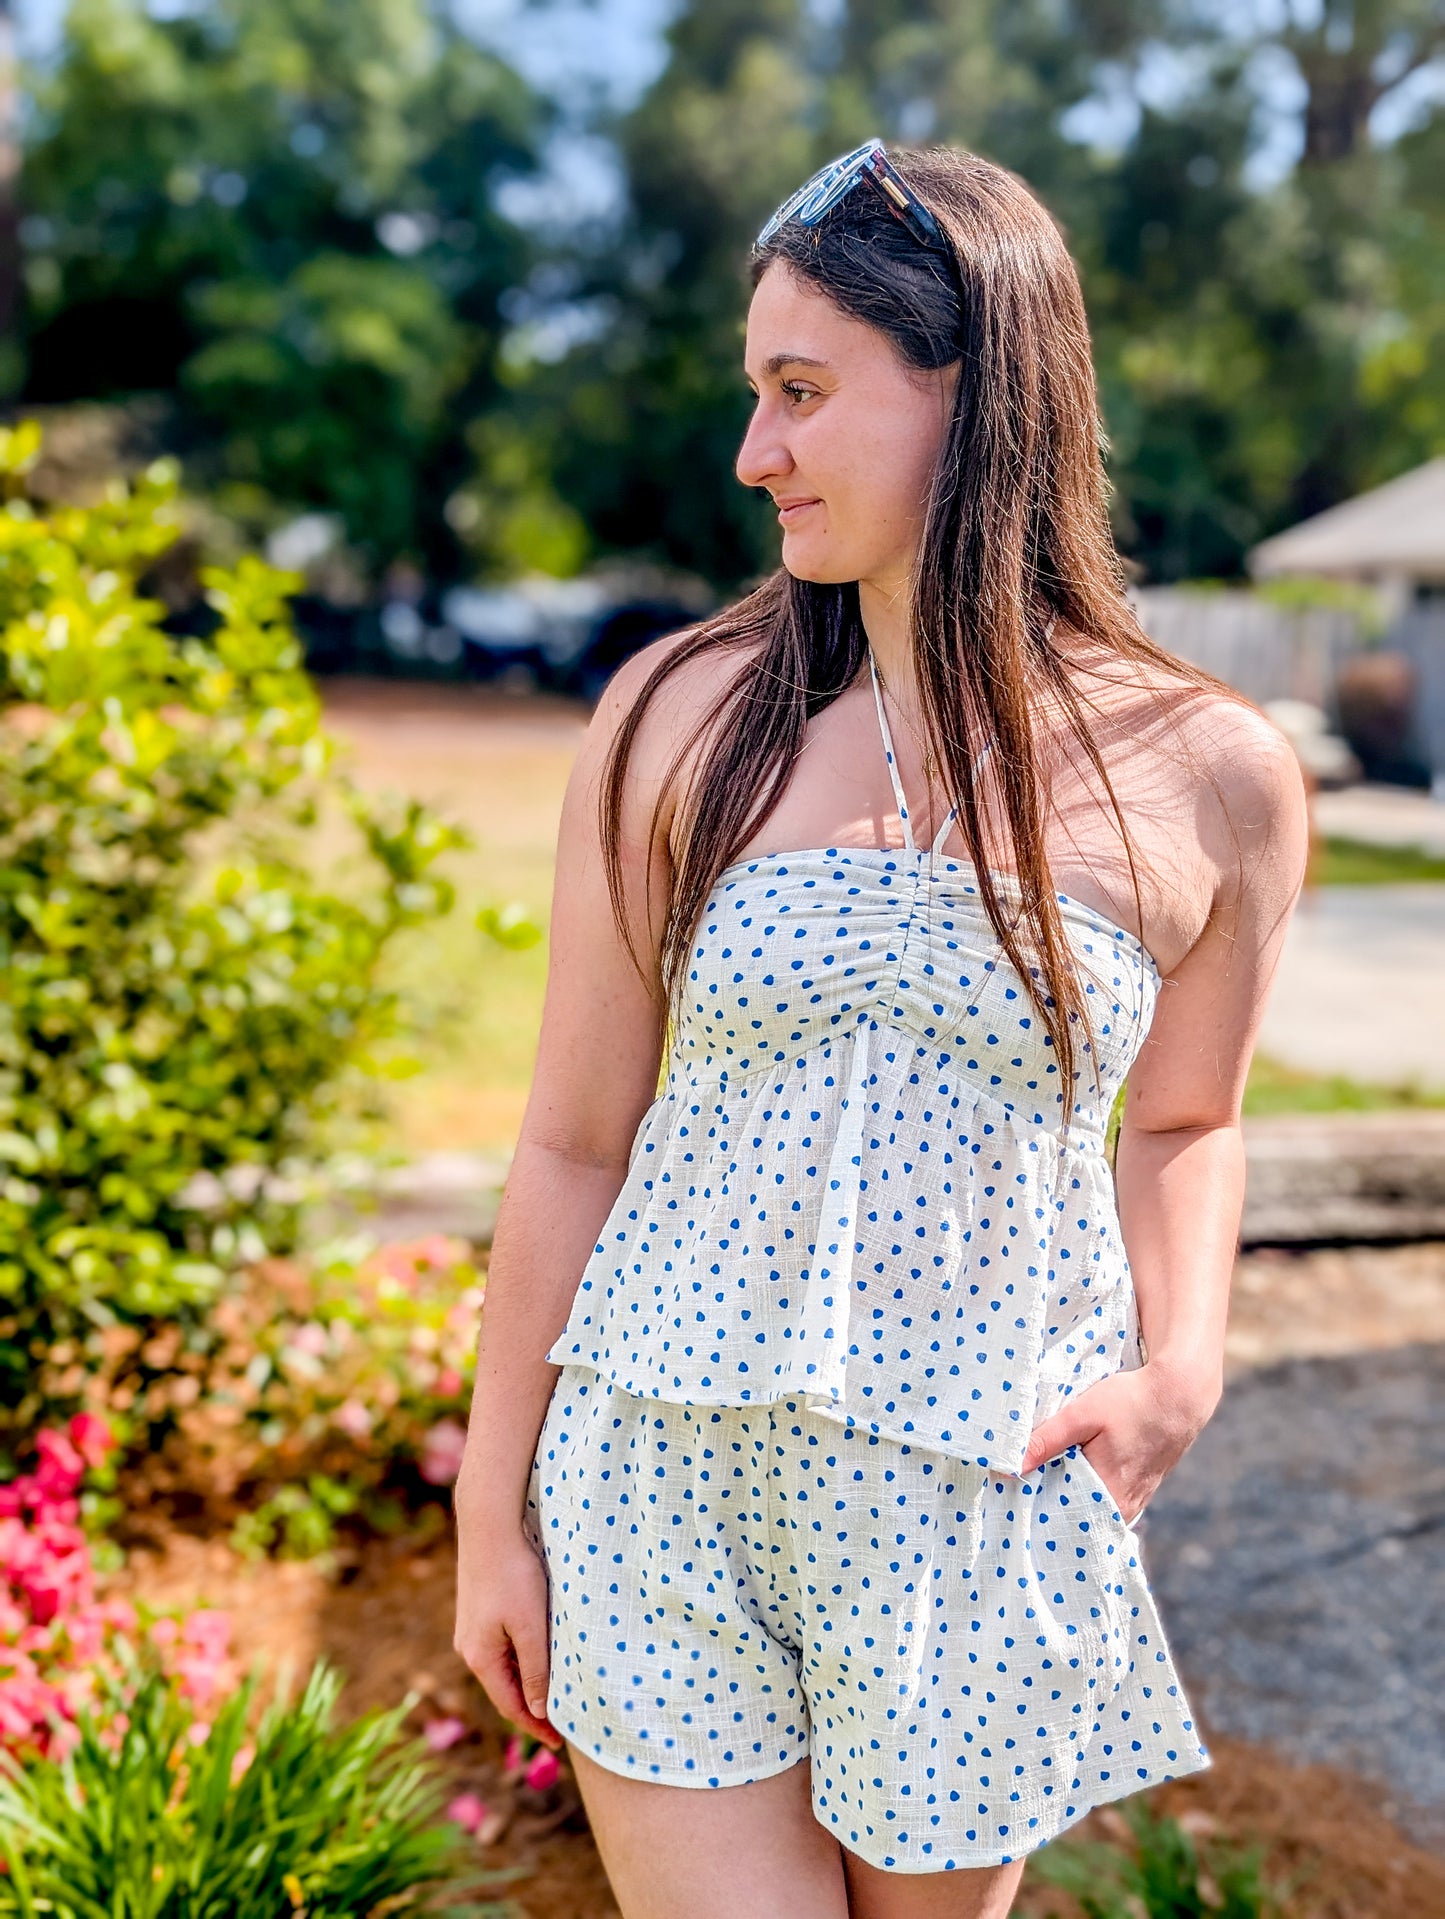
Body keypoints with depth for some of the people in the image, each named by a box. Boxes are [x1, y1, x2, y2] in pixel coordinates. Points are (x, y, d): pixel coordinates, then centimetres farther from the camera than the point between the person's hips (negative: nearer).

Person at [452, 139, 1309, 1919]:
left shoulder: (1213, 779, -4)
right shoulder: (680, 717, -5)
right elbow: (574, 1141, -1)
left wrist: (1181, 1360, -6)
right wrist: (490, 1510, 3)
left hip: (982, 1519, 1)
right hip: (668, 1497, 0)